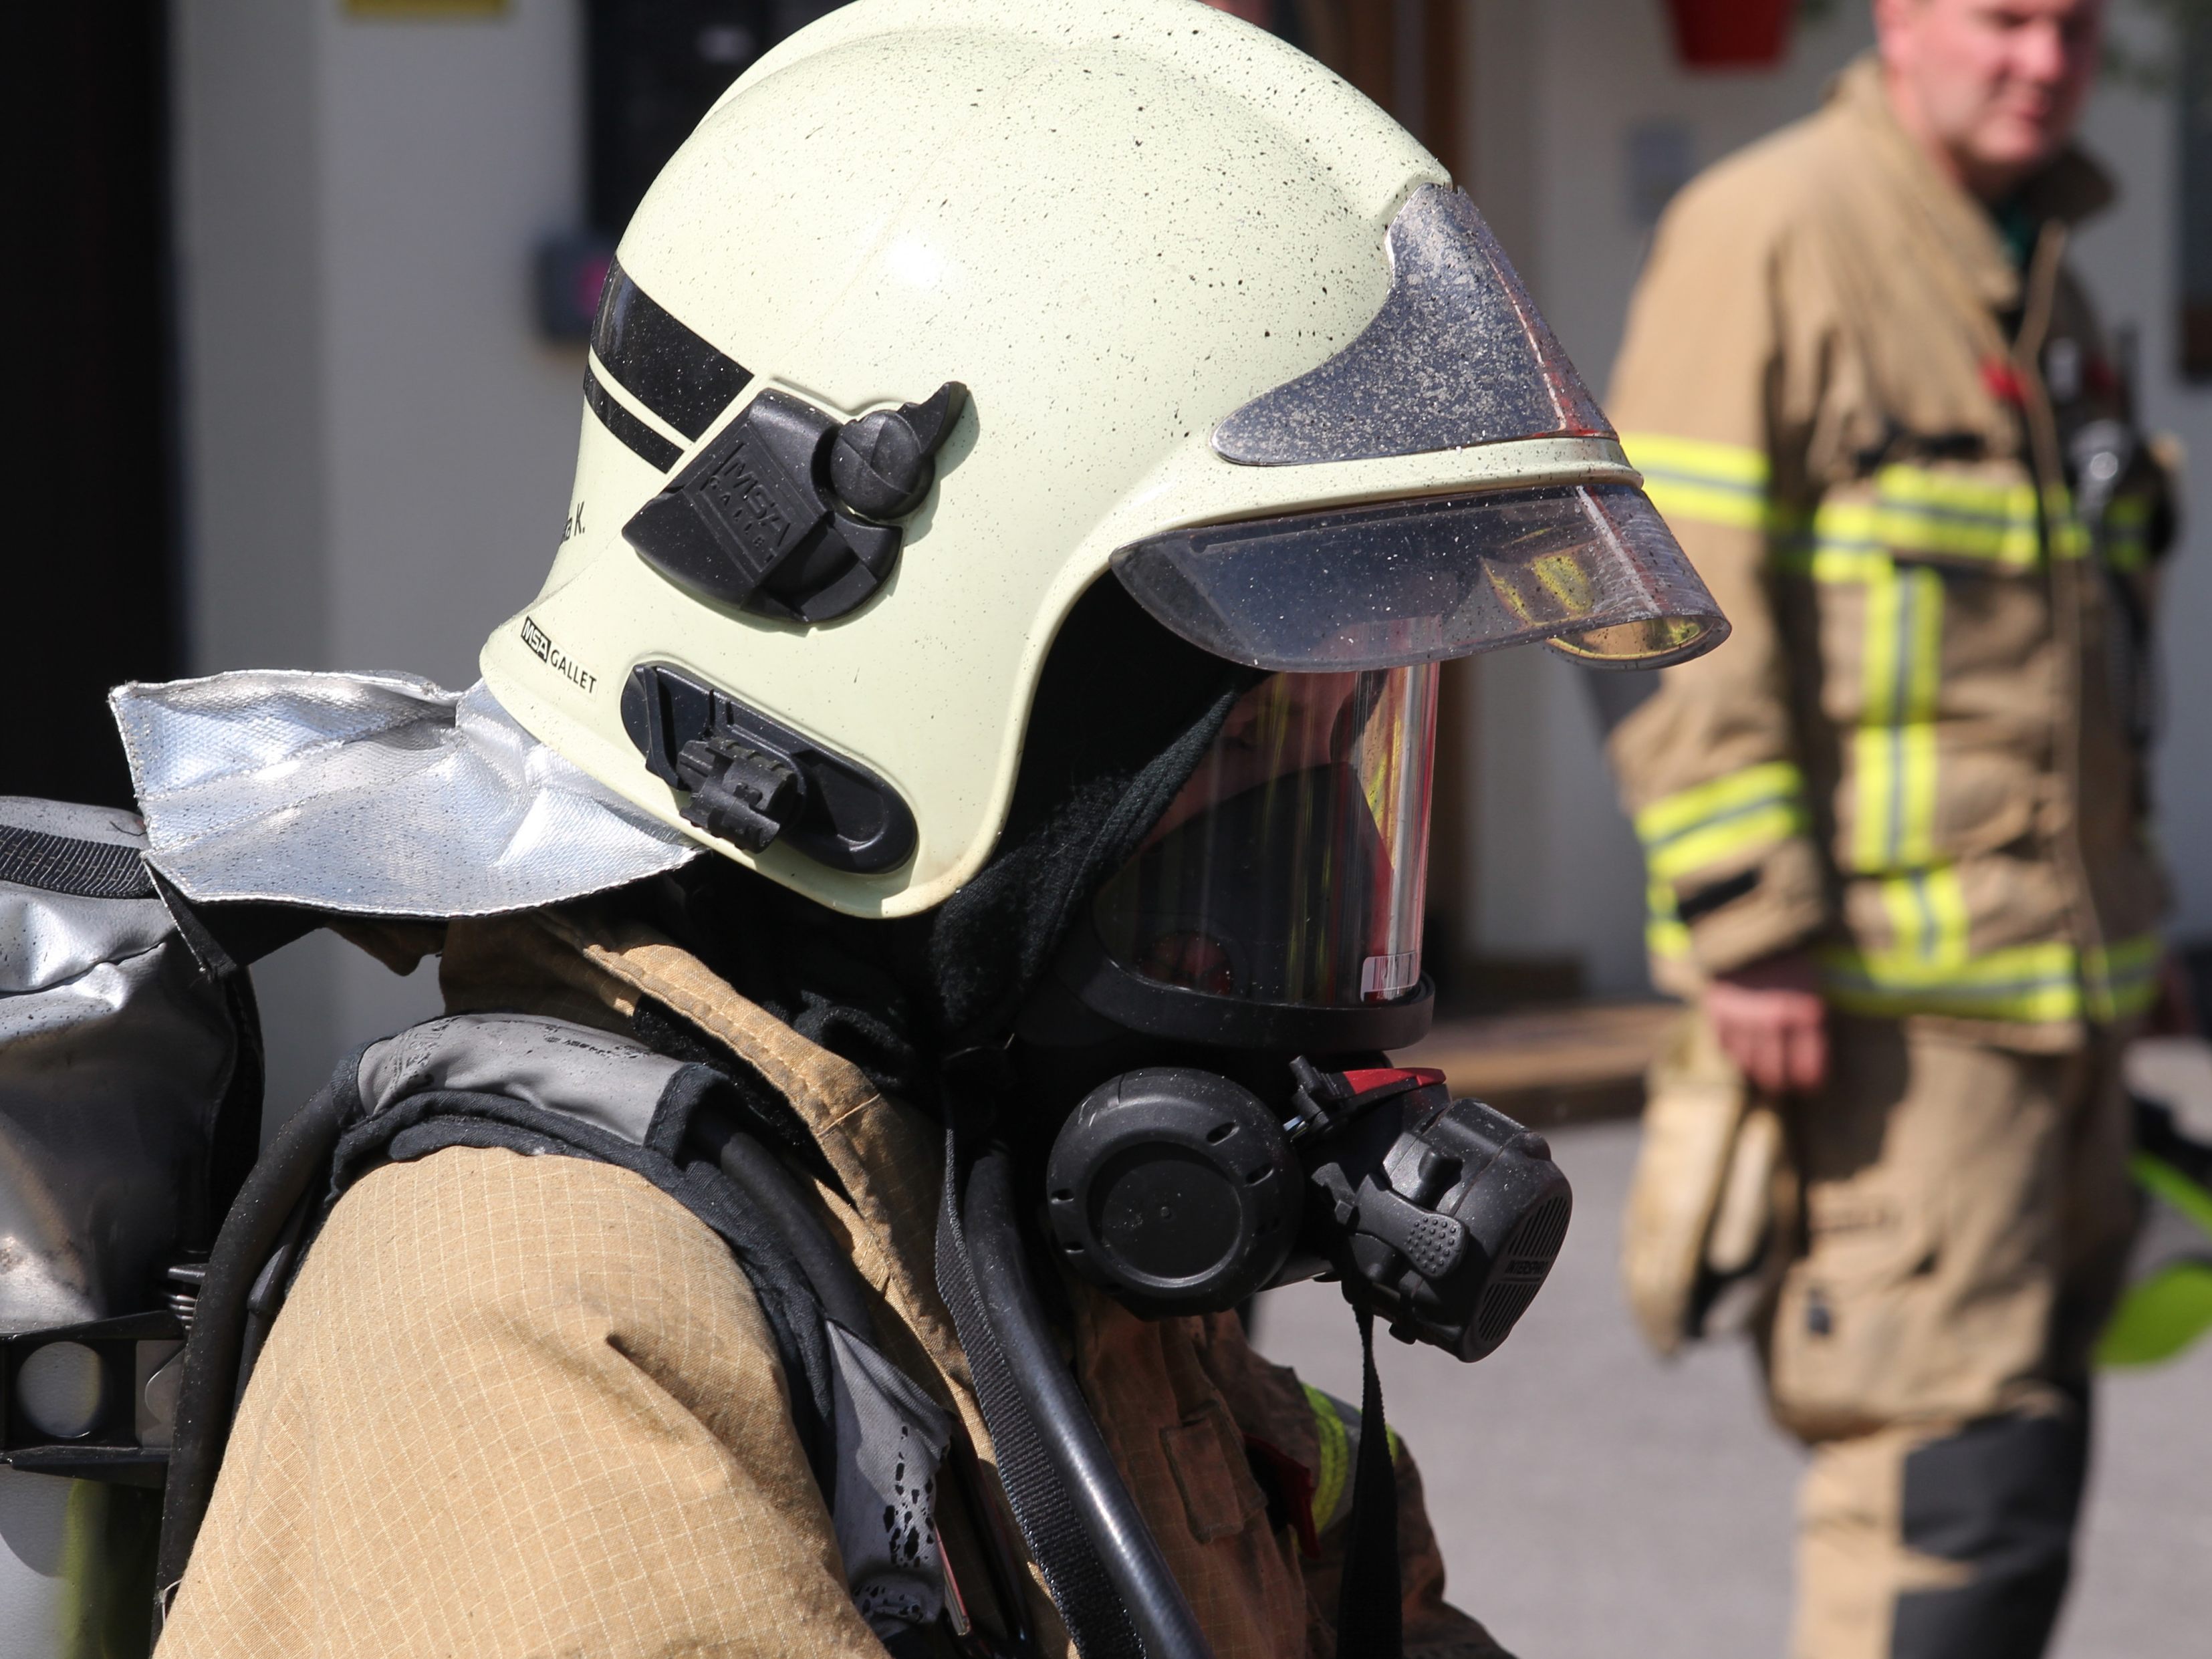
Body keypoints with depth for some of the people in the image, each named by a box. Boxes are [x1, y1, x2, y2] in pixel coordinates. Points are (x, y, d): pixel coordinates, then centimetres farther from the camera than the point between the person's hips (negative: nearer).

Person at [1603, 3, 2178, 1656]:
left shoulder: (2043, 275, 19)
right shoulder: (1766, 236, -8)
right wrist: (1747, 924, -21)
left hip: (2060, 978, 9)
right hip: (1883, 990, -9)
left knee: (2025, 1449, 11)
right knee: (1959, 1472, -13)